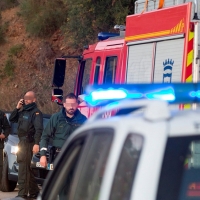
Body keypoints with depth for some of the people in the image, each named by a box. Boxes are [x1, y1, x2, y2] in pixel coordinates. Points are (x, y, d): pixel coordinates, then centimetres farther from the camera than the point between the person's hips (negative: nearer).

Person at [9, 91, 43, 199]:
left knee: (23, 168, -12)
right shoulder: (23, 111, 16)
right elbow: (12, 119, 17)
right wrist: (17, 108, 4)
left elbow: (39, 129, -19)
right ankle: (34, 191, 24)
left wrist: (36, 144, -29)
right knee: (26, 168, 15)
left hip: (29, 143, -9)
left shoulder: (36, 112, -10)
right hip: (22, 142, 9)